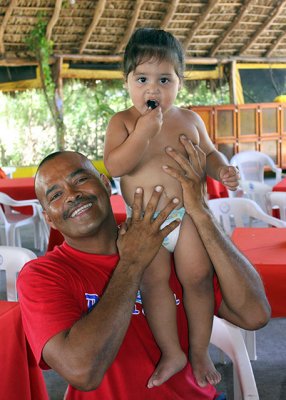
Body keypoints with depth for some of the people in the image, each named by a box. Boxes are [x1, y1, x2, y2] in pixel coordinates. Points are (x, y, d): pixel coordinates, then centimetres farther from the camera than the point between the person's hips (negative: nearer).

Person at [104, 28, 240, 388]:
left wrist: (222, 169, -7)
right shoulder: (122, 122, -6)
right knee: (153, 281, -1)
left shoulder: (189, 120, 2)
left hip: (186, 213, 1)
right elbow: (114, 166, -17)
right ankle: (171, 353, 15)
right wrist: (144, 132, -25)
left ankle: (199, 351, 18)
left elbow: (208, 152, 15)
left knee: (198, 277, 0)